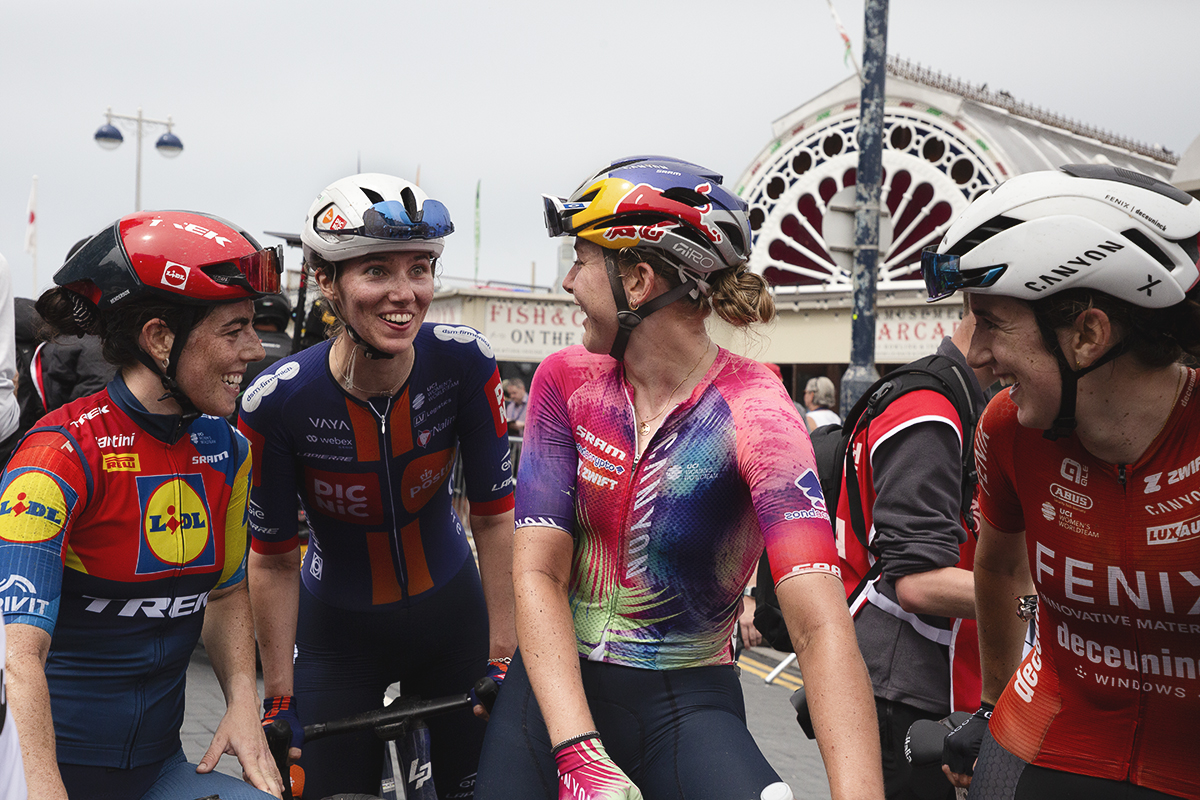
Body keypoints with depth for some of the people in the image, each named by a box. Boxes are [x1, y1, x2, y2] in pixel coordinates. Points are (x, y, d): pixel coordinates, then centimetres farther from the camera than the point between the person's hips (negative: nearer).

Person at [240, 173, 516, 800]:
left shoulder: (465, 363, -21)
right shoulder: (277, 403, -23)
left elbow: (494, 517, -11)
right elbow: (274, 561, -11)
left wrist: (503, 656, -10)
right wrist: (279, 699, -7)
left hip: (451, 615, 2)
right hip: (339, 634, -1)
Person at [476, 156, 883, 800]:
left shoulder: (754, 414, -15)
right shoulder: (564, 380, -4)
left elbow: (823, 628, -23)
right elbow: (538, 572, -10)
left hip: (686, 702, -3)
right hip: (556, 683, 4)